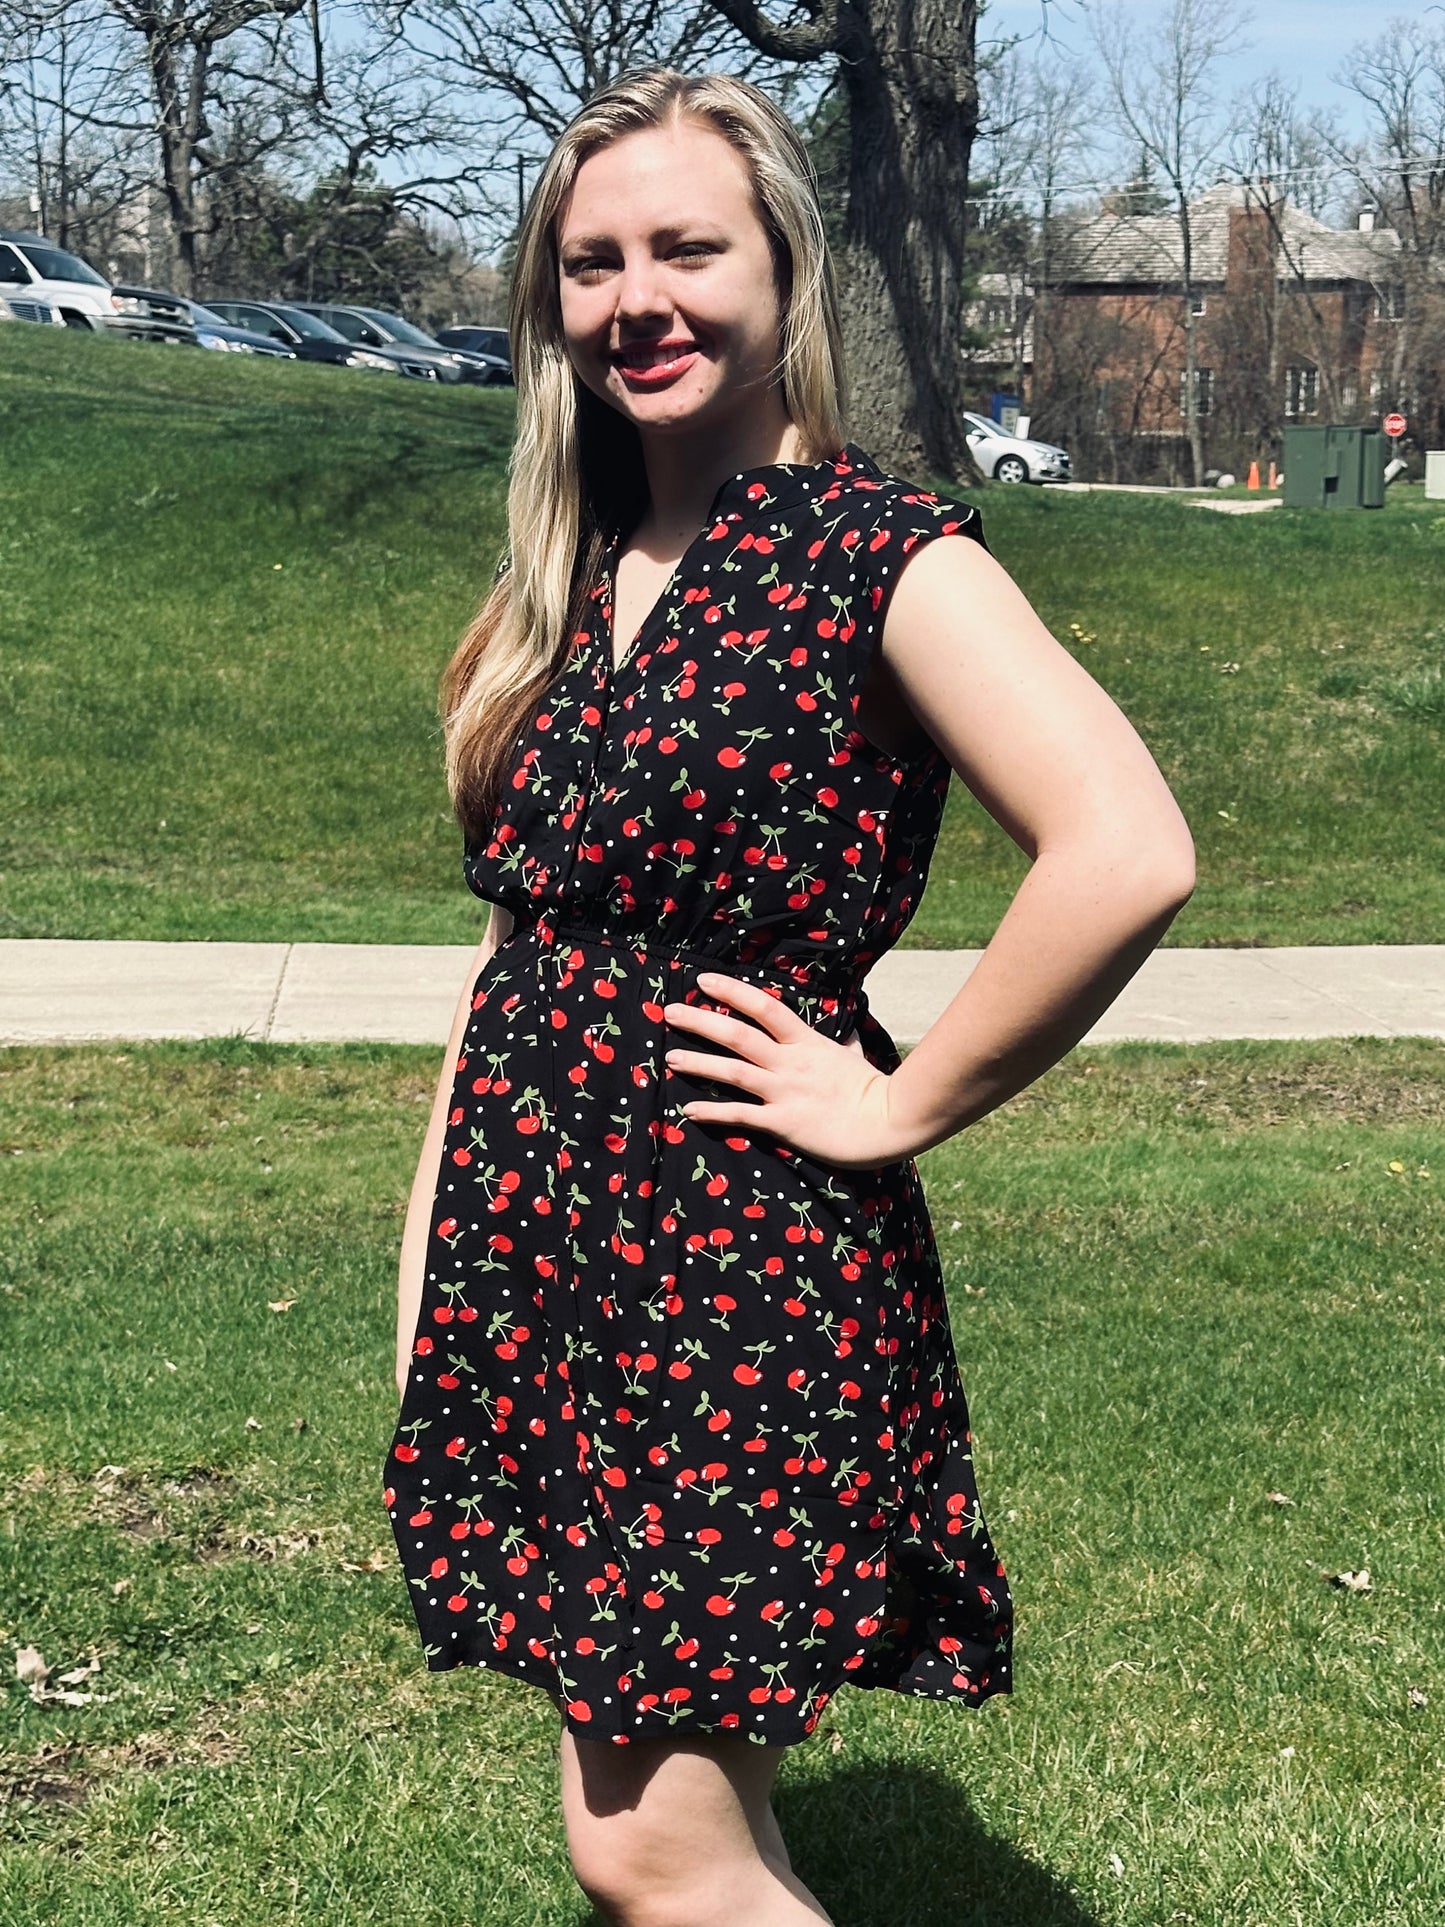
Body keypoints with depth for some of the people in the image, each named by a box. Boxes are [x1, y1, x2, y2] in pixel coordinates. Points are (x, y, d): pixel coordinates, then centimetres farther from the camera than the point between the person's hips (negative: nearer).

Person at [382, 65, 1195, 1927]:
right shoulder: (576, 569, 10)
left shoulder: (878, 550, -12)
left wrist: (903, 1103, -17)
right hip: (537, 1251, 7)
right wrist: (428, 1272, 11)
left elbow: (1128, 852, -26)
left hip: (745, 1276, -7)